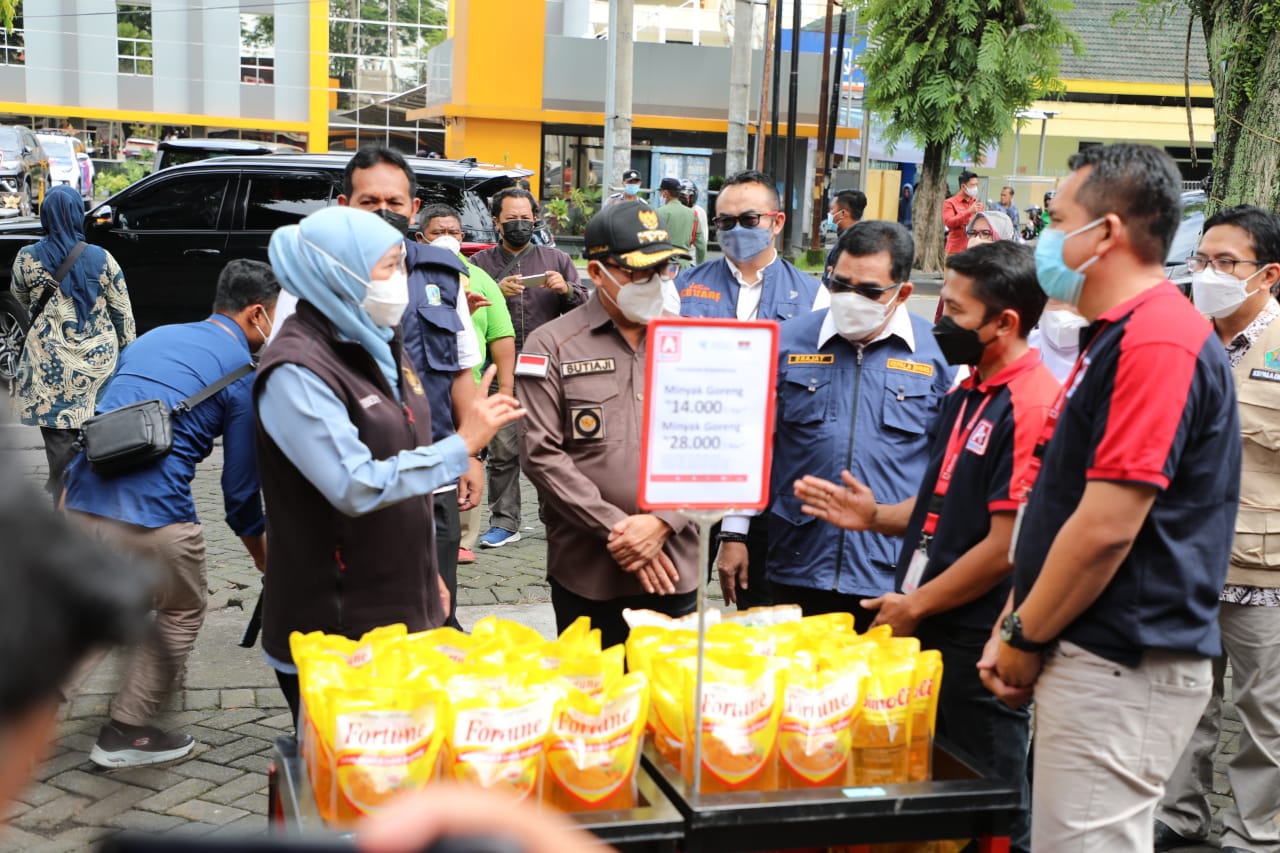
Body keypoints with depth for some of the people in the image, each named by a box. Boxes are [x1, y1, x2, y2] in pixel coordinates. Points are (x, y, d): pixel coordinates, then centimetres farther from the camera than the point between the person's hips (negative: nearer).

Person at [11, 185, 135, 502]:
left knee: (60, 437, 4)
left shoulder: (27, 259, -5)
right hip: (98, 360, 2)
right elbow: (123, 312, 0)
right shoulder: (102, 259, -5)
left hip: (51, 366, -1)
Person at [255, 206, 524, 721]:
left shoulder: (380, 346, 10)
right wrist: (463, 444, -21)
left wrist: (430, 574, 19)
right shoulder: (297, 372, -18)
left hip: (406, 608, 8)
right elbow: (357, 487, -26)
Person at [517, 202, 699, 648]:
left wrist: (662, 522, -10)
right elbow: (541, 454, -7)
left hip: (674, 567, 2)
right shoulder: (553, 345, 0)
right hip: (586, 573, -2)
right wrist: (615, 528, -11)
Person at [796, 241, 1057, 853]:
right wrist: (875, 516, 4)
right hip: (930, 633, 9)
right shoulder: (967, 396, 12)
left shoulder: (1030, 407, -18)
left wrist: (915, 605, -12)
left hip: (979, 644, -9)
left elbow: (1009, 544, -21)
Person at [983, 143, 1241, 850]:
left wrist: (1025, 637, -10)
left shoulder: (1156, 341, -18)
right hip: (1090, 658, 10)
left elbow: (1107, 527, -23)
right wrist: (1014, 627, 12)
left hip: (1119, 668, -10)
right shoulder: (1116, 336, 17)